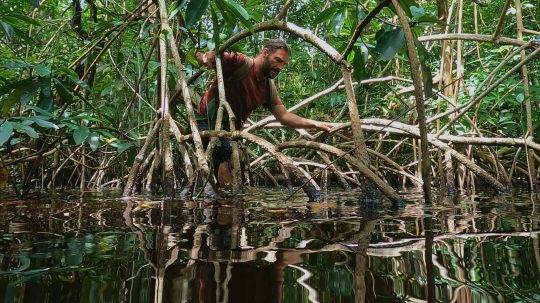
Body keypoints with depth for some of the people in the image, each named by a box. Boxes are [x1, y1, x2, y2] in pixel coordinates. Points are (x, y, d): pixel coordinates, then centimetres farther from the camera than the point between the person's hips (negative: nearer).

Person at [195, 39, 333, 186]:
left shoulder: (269, 87, 3)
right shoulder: (240, 63, -20)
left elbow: (283, 116, -1)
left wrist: (315, 124, -10)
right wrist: (204, 55, -50)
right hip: (208, 123, -7)